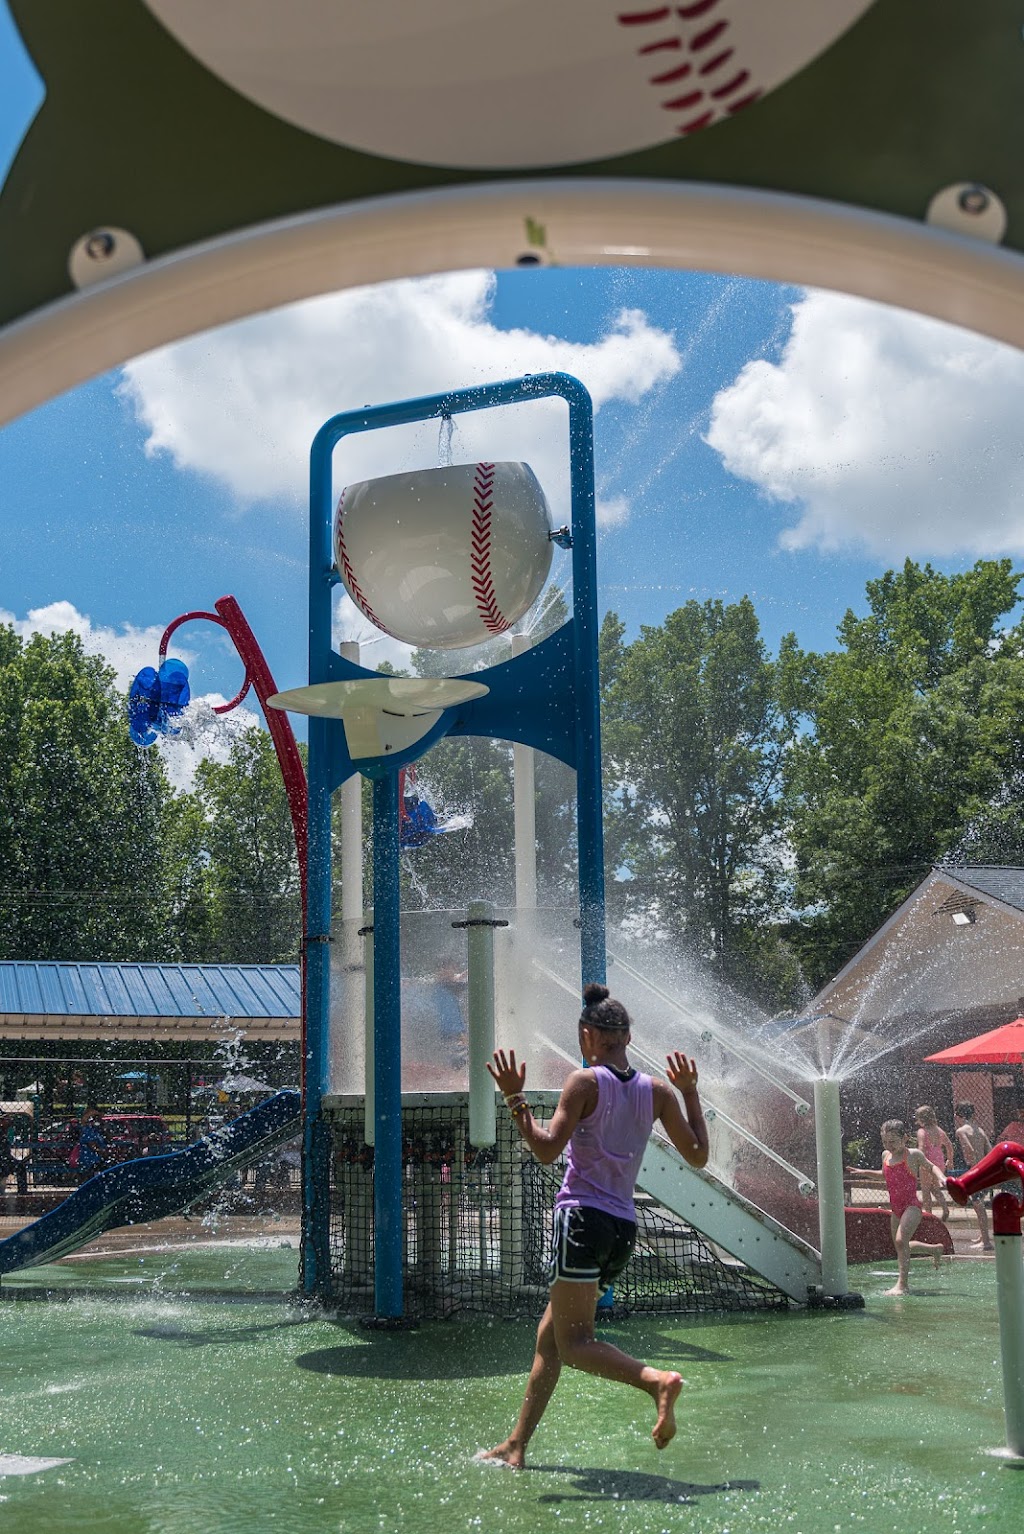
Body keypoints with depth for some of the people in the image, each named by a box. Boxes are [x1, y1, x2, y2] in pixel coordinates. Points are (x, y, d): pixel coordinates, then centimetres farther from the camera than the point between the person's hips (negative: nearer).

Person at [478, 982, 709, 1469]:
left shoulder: (585, 1082, -8)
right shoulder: (657, 1091, 8)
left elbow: (547, 1150, -15)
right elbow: (698, 1155, 12)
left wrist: (515, 1099, -8)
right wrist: (690, 1093, 20)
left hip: (583, 1217, -7)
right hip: (624, 1227, 7)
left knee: (573, 1345, -5)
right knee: (548, 1338, 16)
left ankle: (657, 1380, -28)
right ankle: (515, 1447, 20)